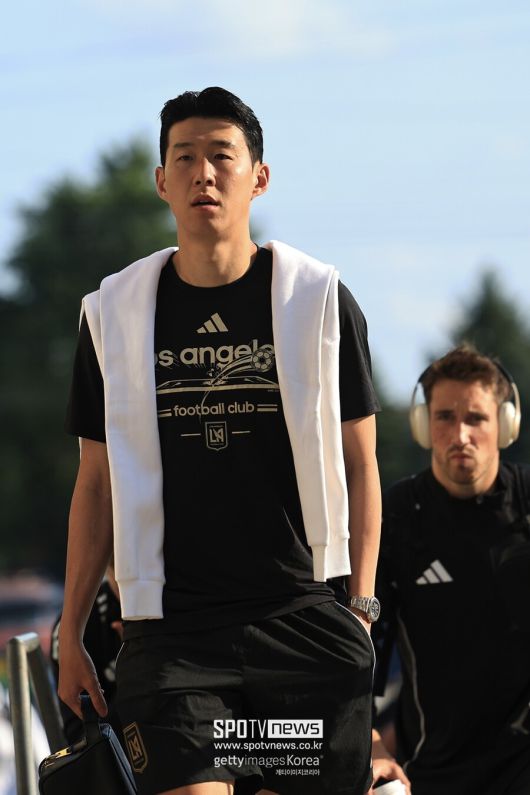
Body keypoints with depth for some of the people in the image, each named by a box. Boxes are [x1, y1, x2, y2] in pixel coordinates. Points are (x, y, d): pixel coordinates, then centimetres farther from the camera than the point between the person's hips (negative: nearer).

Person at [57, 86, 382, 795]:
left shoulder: (320, 300, 5)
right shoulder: (115, 313, 8)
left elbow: (358, 466, 8)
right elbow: (98, 483, 14)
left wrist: (359, 607, 0)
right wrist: (70, 631, 12)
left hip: (306, 622, 0)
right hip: (171, 632, 0)